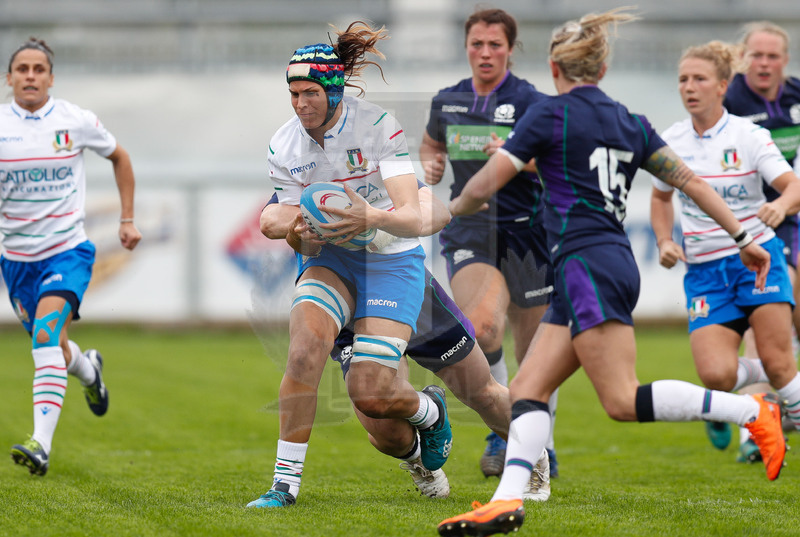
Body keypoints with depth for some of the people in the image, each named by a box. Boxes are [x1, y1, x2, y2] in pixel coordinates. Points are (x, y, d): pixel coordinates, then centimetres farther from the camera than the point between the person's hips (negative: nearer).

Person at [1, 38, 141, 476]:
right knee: (53, 348, 16)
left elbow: (119, 158, 13)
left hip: (68, 249, -3)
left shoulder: (75, 120, -5)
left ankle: (41, 444, -34)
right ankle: (88, 370, 55)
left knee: (45, 335, -25)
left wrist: (127, 219, 11)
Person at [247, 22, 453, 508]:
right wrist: (300, 233, -26)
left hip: (392, 261, -3)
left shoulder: (379, 125, -18)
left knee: (371, 393, -14)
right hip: (330, 260, 3)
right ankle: (286, 482, -22)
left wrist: (372, 218, -45)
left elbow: (413, 218, -23)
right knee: (305, 344, -27)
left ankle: (430, 410, 23)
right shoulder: (284, 147, -6)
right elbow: (299, 240, -1)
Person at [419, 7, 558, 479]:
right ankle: (501, 432, -10)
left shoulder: (530, 102, -6)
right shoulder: (448, 102, 8)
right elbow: (432, 144, 27)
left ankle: (540, 446, 30)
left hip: (523, 233, -2)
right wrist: (430, 165, 5)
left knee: (533, 351, 8)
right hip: (469, 234, 2)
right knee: (481, 325, -26)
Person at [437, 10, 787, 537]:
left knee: (625, 401, -12)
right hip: (618, 263, 9)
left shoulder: (549, 114, -3)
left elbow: (484, 186, -3)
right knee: (528, 389, 5)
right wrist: (744, 238, 14)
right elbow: (690, 181, 12)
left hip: (586, 264, -9)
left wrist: (458, 206, 18)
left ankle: (751, 411, -13)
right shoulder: (630, 123, 15)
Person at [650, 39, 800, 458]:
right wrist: (665, 242, 6)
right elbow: (661, 196, 22)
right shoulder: (669, 142, 5)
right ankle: (751, 380, 20)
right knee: (716, 375, -13)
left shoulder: (749, 136, -5)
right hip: (704, 270, 2)